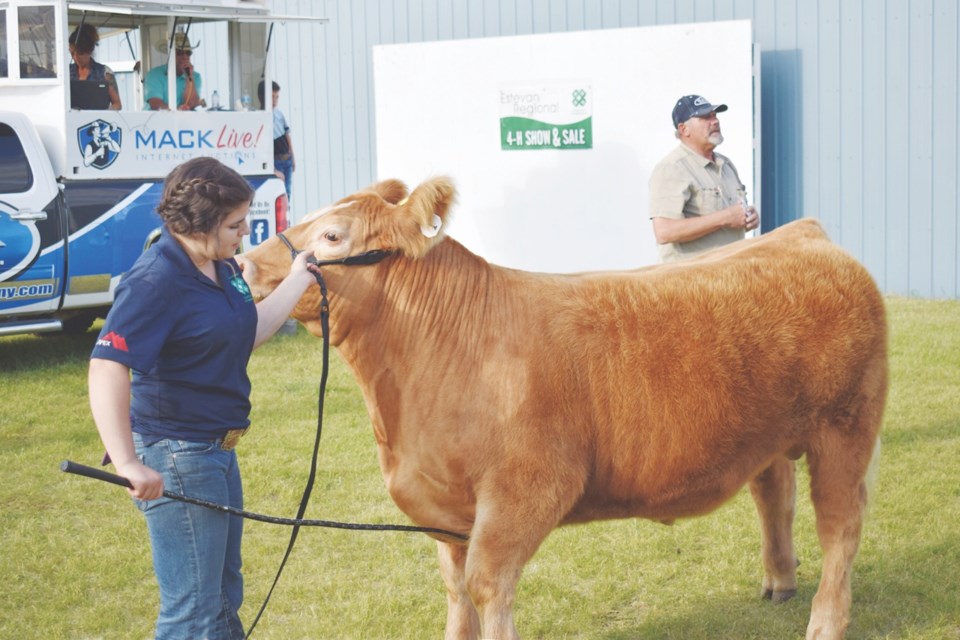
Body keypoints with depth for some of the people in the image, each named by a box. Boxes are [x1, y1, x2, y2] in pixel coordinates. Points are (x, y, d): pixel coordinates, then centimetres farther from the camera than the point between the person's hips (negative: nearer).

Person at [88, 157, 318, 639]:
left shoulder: (221, 268, 6)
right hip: (176, 457, -10)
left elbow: (247, 335, 22)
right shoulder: (156, 281, -22)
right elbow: (107, 369, -31)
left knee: (224, 597, 23)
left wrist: (297, 281, 18)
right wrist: (129, 464, -39)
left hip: (216, 449, 10)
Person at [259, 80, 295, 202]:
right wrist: (273, 170, -19)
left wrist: (292, 158, 16)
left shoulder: (279, 113, 4)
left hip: (287, 160, 7)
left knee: (286, 194, 13)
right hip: (275, 162, -7)